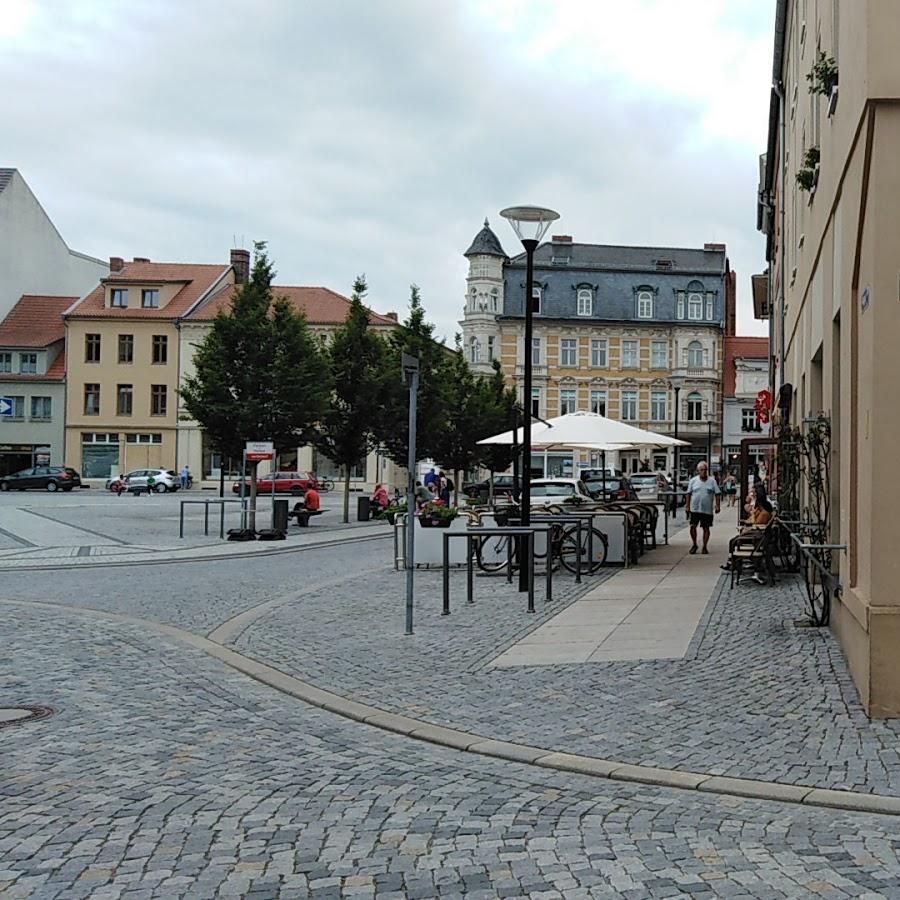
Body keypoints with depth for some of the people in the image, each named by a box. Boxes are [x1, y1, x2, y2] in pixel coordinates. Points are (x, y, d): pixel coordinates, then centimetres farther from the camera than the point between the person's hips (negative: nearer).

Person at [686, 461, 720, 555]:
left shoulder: (712, 481, 4)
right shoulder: (693, 481, 4)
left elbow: (717, 494, 3)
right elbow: (689, 494, 6)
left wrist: (718, 506, -6)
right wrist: (688, 506, 2)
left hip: (707, 510, 0)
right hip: (695, 509, 0)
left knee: (706, 528, 3)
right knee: (693, 527, -5)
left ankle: (705, 547, 14)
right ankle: (694, 545, 14)